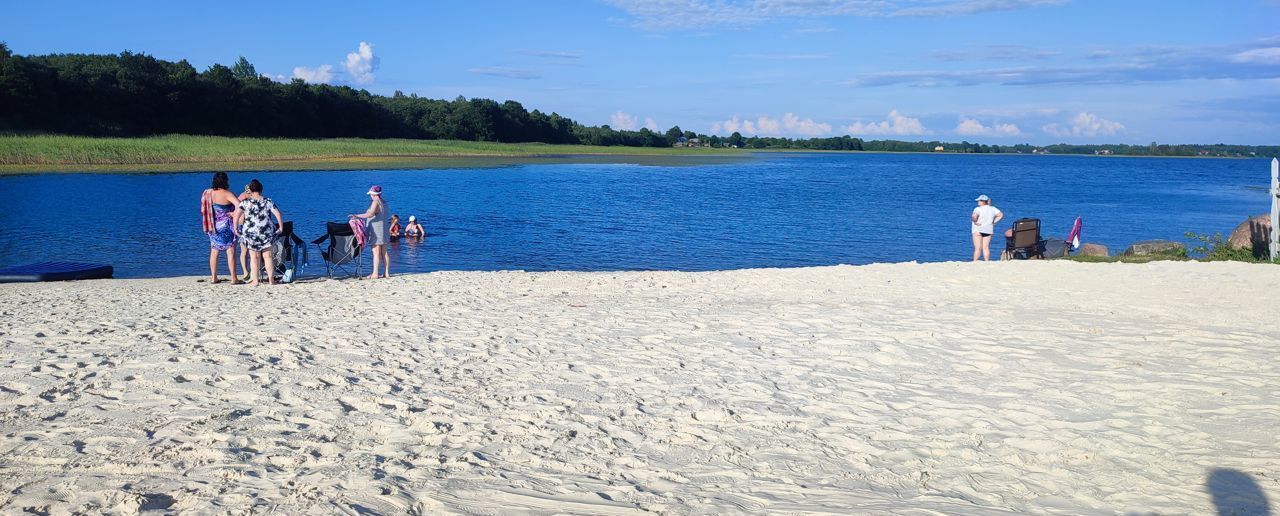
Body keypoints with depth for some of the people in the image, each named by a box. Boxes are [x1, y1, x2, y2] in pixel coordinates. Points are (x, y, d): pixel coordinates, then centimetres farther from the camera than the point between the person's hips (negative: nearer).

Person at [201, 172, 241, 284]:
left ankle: (213, 277, 15)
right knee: (230, 252, -1)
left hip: (213, 227, 5)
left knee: (214, 251, 12)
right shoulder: (227, 194, -14)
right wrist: (234, 214, -12)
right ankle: (233, 278, -1)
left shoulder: (208, 193, 2)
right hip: (227, 226, -5)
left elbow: (204, 210, 10)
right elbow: (239, 205, -28)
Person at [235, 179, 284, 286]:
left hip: (251, 233, -1)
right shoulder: (268, 202, 0)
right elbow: (278, 214, -6)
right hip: (266, 232, 1)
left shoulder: (245, 202, -3)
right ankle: (271, 279, 7)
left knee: (254, 257, 6)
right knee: (267, 256, 8)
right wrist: (281, 227, 1)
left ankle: (255, 280, 5)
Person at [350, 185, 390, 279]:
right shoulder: (384, 202, 13)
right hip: (384, 229, 9)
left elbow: (370, 214, -26)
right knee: (384, 252, 10)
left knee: (376, 252, -9)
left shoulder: (376, 202, -13)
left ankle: (375, 274, -9)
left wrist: (357, 216, -25)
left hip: (376, 230, -9)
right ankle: (387, 272, 11)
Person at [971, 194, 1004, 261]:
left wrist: (974, 221, -12)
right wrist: (994, 221, 7)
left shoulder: (978, 209, -13)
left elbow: (974, 217, -30)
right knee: (986, 248, 6)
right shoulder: (993, 209, 6)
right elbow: (1000, 215, 6)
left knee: (978, 248, -4)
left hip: (978, 230, -5)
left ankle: (975, 262, -5)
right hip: (988, 230, 5)